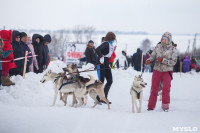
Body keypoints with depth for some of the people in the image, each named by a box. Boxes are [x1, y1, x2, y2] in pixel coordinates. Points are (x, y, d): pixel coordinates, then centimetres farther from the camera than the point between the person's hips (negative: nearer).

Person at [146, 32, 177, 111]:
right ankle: (151, 106, 11)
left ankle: (165, 105, 3)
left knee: (166, 88, -10)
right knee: (154, 88, 2)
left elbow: (173, 62, -9)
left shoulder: (173, 49, -4)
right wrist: (149, 60, -19)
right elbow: (152, 56, 3)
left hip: (167, 71, -2)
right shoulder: (158, 47, 3)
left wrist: (163, 60, -21)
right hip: (157, 70, 2)